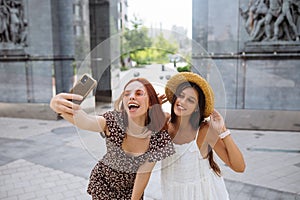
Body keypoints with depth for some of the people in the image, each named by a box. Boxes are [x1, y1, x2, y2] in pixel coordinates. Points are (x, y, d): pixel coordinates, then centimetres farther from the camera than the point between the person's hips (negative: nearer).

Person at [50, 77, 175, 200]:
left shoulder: (159, 137, -25)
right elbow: (82, 120, -48)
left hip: (132, 187, 1)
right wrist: (57, 105, -66)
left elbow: (144, 173, -15)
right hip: (103, 182, -1)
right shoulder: (113, 121, -28)